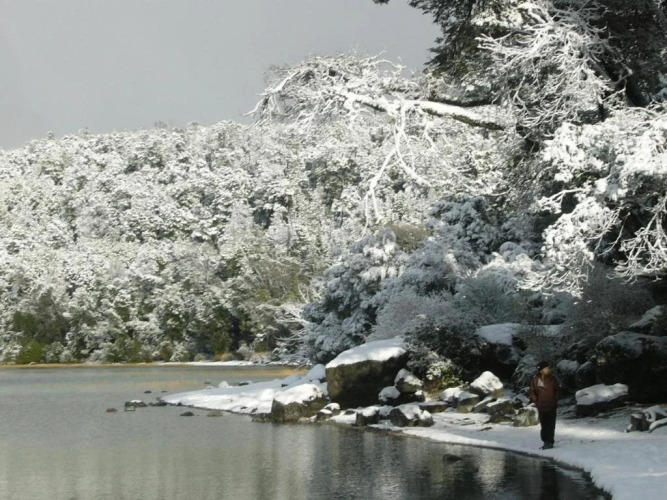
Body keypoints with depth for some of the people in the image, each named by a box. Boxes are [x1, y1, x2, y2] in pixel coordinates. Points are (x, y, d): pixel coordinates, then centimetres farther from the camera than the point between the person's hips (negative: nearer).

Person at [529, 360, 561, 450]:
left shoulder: (552, 378, -6)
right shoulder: (535, 379, -4)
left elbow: (557, 389, 4)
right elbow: (531, 392, 5)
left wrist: (555, 400, -3)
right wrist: (536, 401, -3)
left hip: (551, 406, -1)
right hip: (541, 406, 2)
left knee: (550, 425, -2)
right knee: (543, 425, 8)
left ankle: (550, 442, 2)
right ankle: (545, 441, 16)